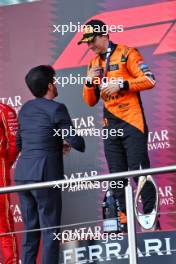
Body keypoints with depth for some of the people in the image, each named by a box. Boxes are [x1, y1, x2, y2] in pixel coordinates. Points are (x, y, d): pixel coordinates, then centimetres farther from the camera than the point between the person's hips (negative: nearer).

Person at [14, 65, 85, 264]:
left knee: (30, 230, 11)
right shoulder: (56, 109, -8)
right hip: (45, 175, -7)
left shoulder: (25, 109, 14)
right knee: (50, 230, -3)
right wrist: (81, 145, 13)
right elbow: (75, 142, -10)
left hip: (23, 174, 7)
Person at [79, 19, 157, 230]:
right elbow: (90, 101, 17)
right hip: (110, 126, 7)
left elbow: (149, 80, -11)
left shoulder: (126, 54, -3)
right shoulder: (94, 64, 16)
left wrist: (121, 84, -17)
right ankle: (123, 220, 11)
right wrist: (89, 82, -1)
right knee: (117, 176, 7)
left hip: (131, 123, -7)